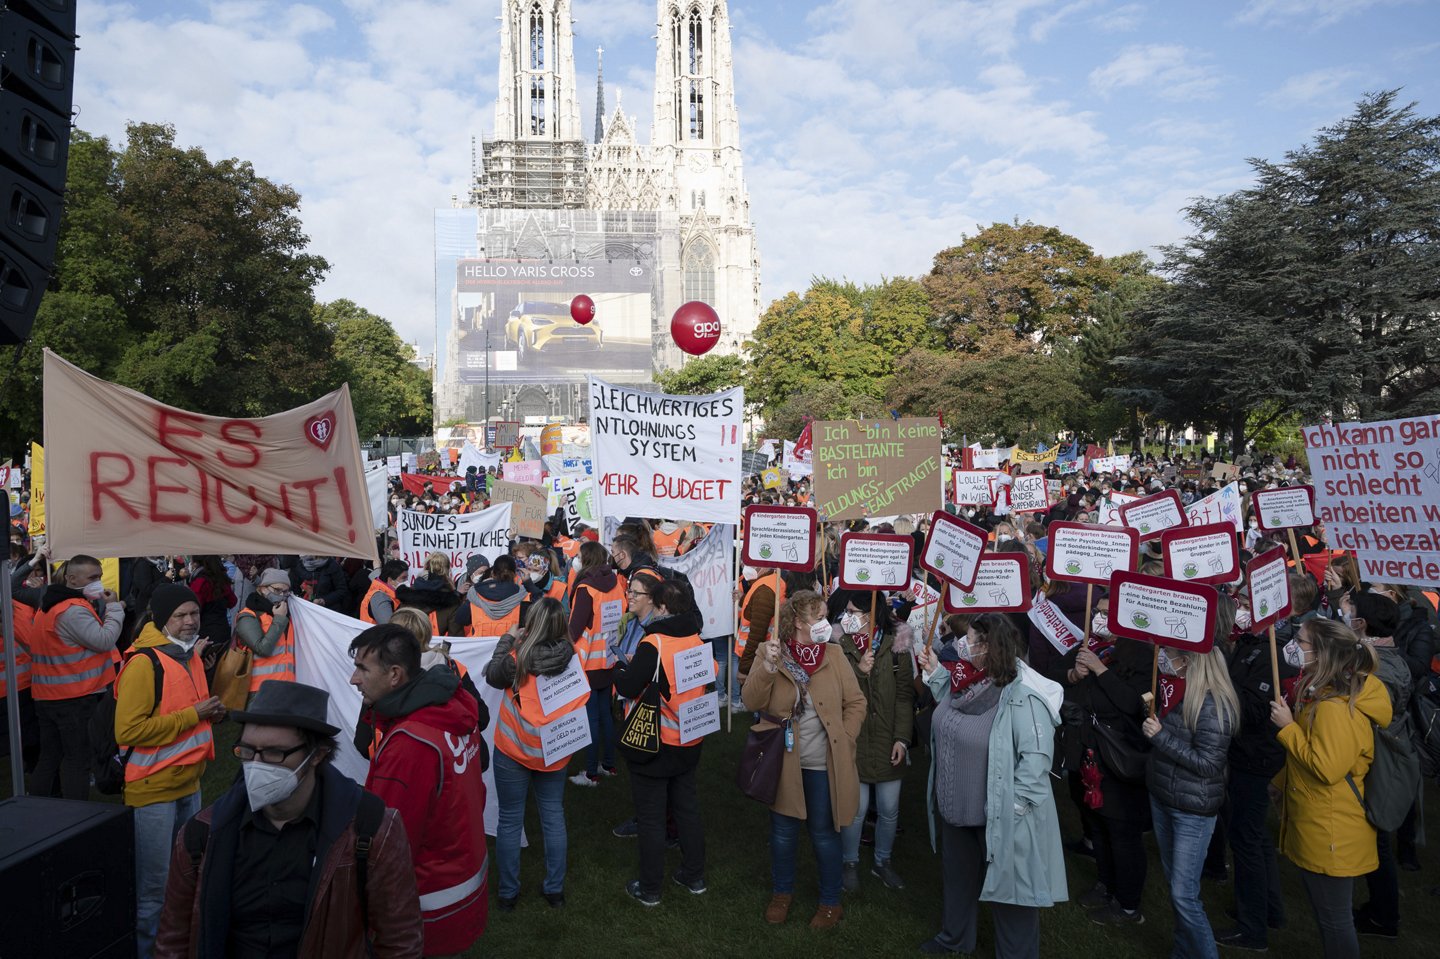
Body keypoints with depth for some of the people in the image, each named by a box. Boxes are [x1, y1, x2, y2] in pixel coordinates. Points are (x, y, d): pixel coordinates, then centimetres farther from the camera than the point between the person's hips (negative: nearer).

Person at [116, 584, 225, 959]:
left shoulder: (191, 654, 10)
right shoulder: (144, 662, -18)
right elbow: (128, 731, -24)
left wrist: (211, 711, 3)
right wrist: (193, 715, -22)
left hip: (189, 783, 9)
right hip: (153, 790, -8)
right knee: (154, 886, 2)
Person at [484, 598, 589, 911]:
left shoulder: (519, 658, -22)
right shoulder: (572, 658, -14)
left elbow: (492, 674, -4)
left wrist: (508, 639, 4)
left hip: (513, 751, -3)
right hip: (553, 752, 3)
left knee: (510, 820, 12)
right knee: (554, 817, 16)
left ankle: (508, 893, 23)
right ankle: (555, 889, 26)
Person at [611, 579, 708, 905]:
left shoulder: (652, 644, -23)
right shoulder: (695, 639, -3)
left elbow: (627, 687, -22)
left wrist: (621, 668, 1)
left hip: (654, 745, -6)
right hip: (689, 742, 6)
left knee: (651, 817, 8)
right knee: (687, 807, 20)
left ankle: (649, 889, 20)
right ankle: (694, 877, 31)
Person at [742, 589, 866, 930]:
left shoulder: (834, 655, -3)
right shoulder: (769, 653, -6)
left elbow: (856, 702, 0)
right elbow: (752, 702, -16)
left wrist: (845, 740, -9)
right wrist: (768, 666, -29)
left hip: (824, 764, 0)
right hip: (783, 761, 0)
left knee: (823, 833, 12)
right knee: (783, 831, 15)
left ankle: (830, 901, 30)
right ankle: (782, 892, 37)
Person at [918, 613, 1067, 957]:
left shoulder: (1021, 695, -27)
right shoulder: (965, 677, -2)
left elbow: (1036, 754, -26)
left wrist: (1016, 804, -24)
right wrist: (935, 672, 7)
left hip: (999, 814, -8)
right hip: (955, 806, 8)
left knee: (1008, 885, 12)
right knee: (957, 876, 27)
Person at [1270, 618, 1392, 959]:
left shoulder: (1335, 707, -26)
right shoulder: (1320, 694, 8)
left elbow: (1326, 768, -28)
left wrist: (1288, 727, -22)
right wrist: (1281, 781, 25)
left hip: (1331, 834, -10)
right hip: (1317, 828, 10)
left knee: (1334, 918, 4)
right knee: (1326, 913, 22)